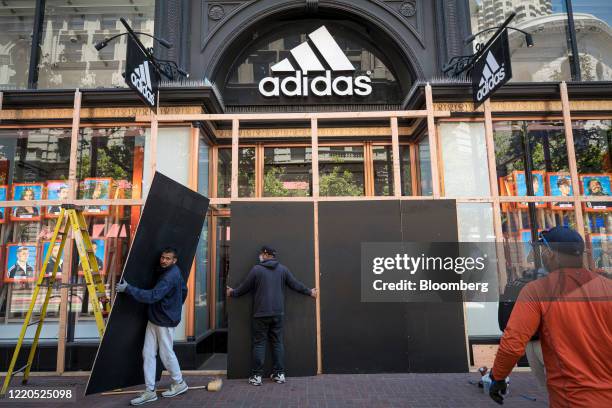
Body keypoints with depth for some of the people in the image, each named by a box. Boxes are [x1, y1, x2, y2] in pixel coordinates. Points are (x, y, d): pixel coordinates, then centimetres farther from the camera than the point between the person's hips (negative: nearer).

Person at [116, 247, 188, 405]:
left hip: (165, 321, -9)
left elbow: (152, 296, -32)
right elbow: (184, 290, 19)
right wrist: (175, 306, 26)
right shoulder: (172, 272, 7)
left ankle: (179, 383, 27)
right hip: (154, 319, 9)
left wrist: (128, 288, -30)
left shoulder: (170, 277, -24)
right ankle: (150, 391, 17)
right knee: (148, 354, 8)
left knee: (166, 354, 6)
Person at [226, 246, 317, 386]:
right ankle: (279, 374, 16)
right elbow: (295, 284, 8)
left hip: (261, 314, -3)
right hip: (278, 313, 4)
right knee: (278, 343, 11)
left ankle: (256, 376, 8)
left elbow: (244, 287, 2)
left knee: (259, 344, 5)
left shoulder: (256, 269, -6)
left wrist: (232, 293, 20)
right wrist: (309, 292, 23)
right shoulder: (282, 269, 4)